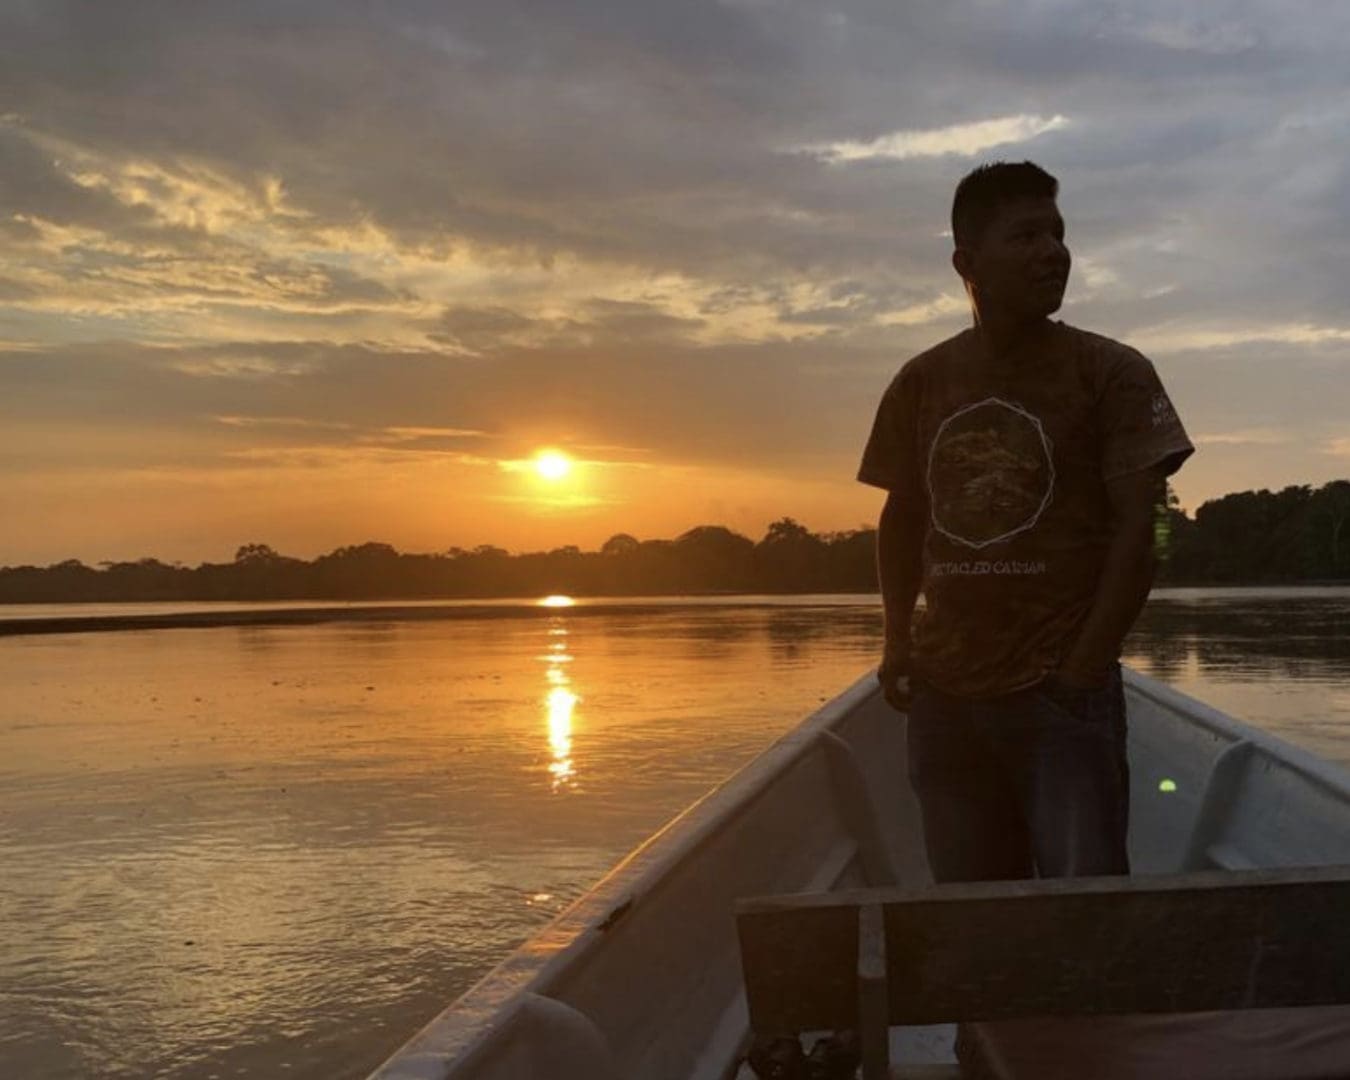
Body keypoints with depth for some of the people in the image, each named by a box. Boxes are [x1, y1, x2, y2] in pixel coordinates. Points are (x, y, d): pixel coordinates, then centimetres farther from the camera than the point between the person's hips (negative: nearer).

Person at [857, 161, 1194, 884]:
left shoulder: (1110, 373, -3)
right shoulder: (920, 385, 6)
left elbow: (1135, 531, -8)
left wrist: (1084, 669, -13)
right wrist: (897, 642, 5)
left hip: (1063, 696, -3)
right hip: (943, 698, 4)